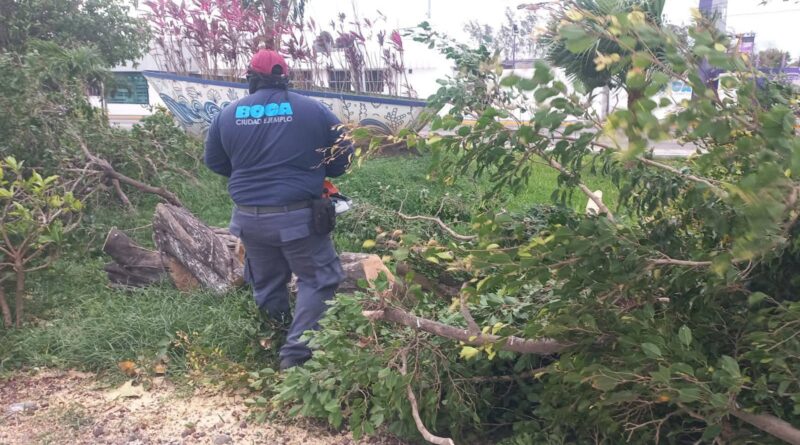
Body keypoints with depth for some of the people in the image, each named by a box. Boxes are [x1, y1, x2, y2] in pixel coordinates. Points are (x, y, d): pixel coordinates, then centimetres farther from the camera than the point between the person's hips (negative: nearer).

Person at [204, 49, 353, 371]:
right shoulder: (313, 110, -3)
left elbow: (214, 162, 16)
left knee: (265, 284, 22)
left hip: (249, 218, 4)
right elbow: (343, 154, 5)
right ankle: (296, 353, 0)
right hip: (297, 217, -4)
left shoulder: (227, 115, 5)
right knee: (318, 280, 8)